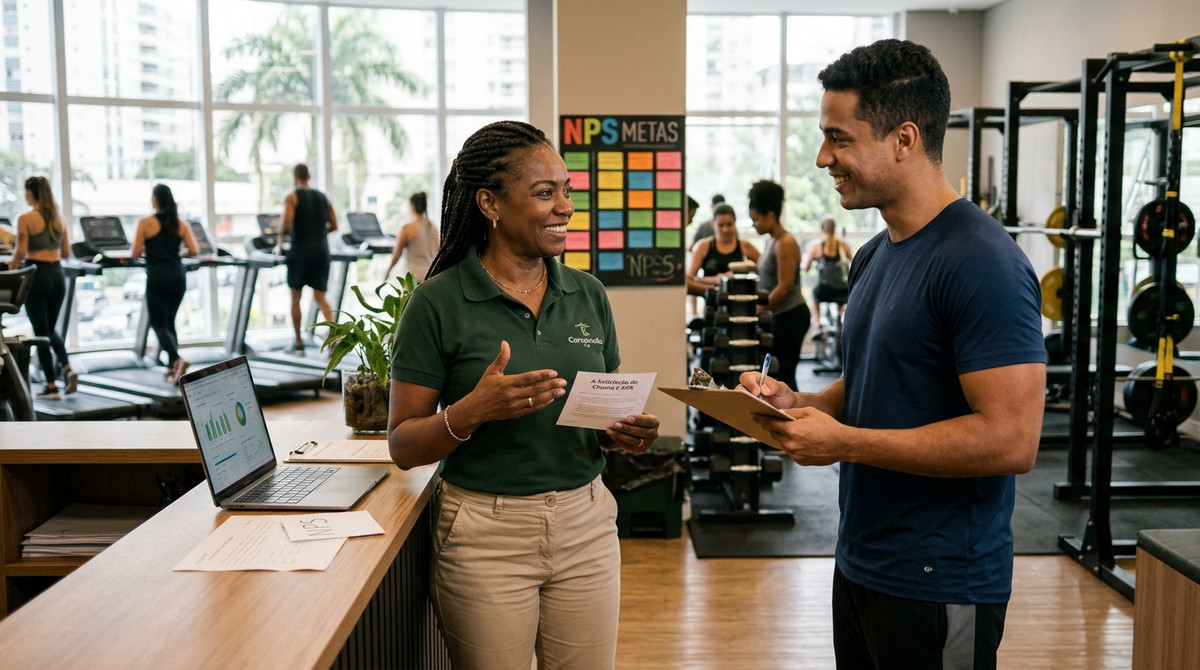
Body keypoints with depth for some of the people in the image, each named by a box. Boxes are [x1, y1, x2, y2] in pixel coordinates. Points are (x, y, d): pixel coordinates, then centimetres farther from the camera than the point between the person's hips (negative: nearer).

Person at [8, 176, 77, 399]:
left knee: (41, 332, 3)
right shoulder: (58, 219, 7)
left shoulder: (25, 219, -10)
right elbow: (66, 253, 10)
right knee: (50, 328, 21)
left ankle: (51, 386, 5)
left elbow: (21, 252, -12)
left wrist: (13, 263, 7)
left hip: (37, 276, -5)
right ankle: (66, 368, 0)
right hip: (57, 275, 5)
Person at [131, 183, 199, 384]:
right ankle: (172, 368, 14)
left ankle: (177, 360, -22)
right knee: (169, 321, 17)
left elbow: (135, 254, -6)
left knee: (158, 324, 2)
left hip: (158, 277, -4)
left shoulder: (146, 223, -6)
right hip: (178, 276, 4)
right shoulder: (181, 224, 5)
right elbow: (194, 250, 1)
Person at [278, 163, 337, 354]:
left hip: (300, 252, -4)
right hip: (321, 251, 4)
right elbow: (333, 226, 12)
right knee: (320, 298, 7)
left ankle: (298, 344, 15)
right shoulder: (323, 197, 10)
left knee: (295, 298, 10)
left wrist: (281, 240, 3)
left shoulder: (292, 198, -5)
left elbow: (286, 225, -15)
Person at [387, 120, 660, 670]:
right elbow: (402, 447, -7)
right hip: (485, 536, -4)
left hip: (586, 526, 4)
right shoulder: (438, 303, -8)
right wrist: (472, 411, -24)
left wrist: (624, 433, -7)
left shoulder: (588, 294, 5)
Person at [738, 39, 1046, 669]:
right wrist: (798, 403, 0)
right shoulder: (874, 256, 9)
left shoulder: (981, 262, -19)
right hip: (860, 564, 8)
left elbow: (1011, 439, -24)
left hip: (937, 585, -8)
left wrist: (843, 442, -21)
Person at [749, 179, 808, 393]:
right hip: (779, 315, 9)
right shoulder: (772, 241, 12)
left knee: (783, 374, -5)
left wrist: (758, 311, -17)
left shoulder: (786, 243, -16)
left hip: (791, 316, -9)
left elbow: (785, 286, -20)